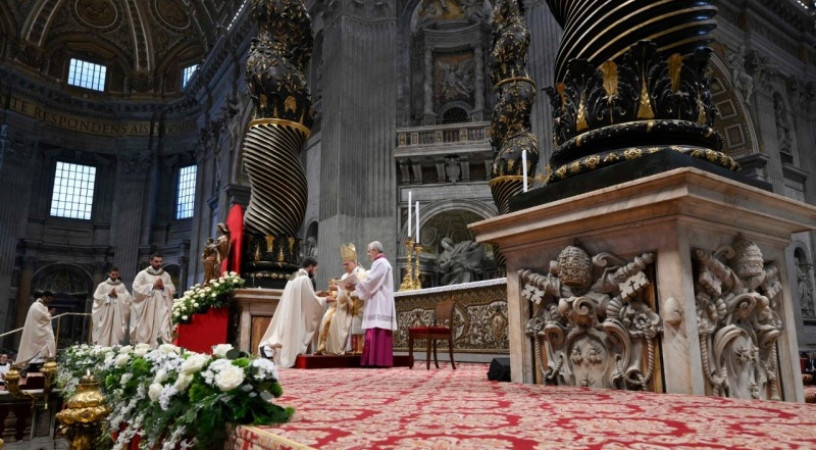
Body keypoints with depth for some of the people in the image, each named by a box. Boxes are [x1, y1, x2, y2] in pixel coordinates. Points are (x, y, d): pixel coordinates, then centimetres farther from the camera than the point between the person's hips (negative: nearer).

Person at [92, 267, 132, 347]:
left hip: (117, 312, 1)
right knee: (104, 330, -6)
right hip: (105, 312, -1)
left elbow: (128, 297, 2)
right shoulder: (102, 285, 6)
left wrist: (117, 295, -8)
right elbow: (96, 297, -1)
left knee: (116, 330, -4)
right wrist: (108, 294, -8)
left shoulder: (121, 285, 10)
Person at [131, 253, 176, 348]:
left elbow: (173, 289, 12)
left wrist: (163, 286, -7)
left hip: (161, 307, 2)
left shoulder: (166, 275, 11)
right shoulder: (143, 274, 1)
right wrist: (152, 286, -11)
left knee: (163, 329, -8)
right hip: (146, 308, -2)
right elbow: (136, 288, -9)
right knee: (146, 330, 3)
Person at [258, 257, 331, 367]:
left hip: (288, 316, 9)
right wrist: (325, 300, 3)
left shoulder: (294, 278, 15)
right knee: (294, 337, -3)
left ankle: (268, 347, -5)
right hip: (296, 318, -9)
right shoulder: (305, 279, -14)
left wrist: (315, 294, 24)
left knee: (286, 334, 11)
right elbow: (312, 301, -13)